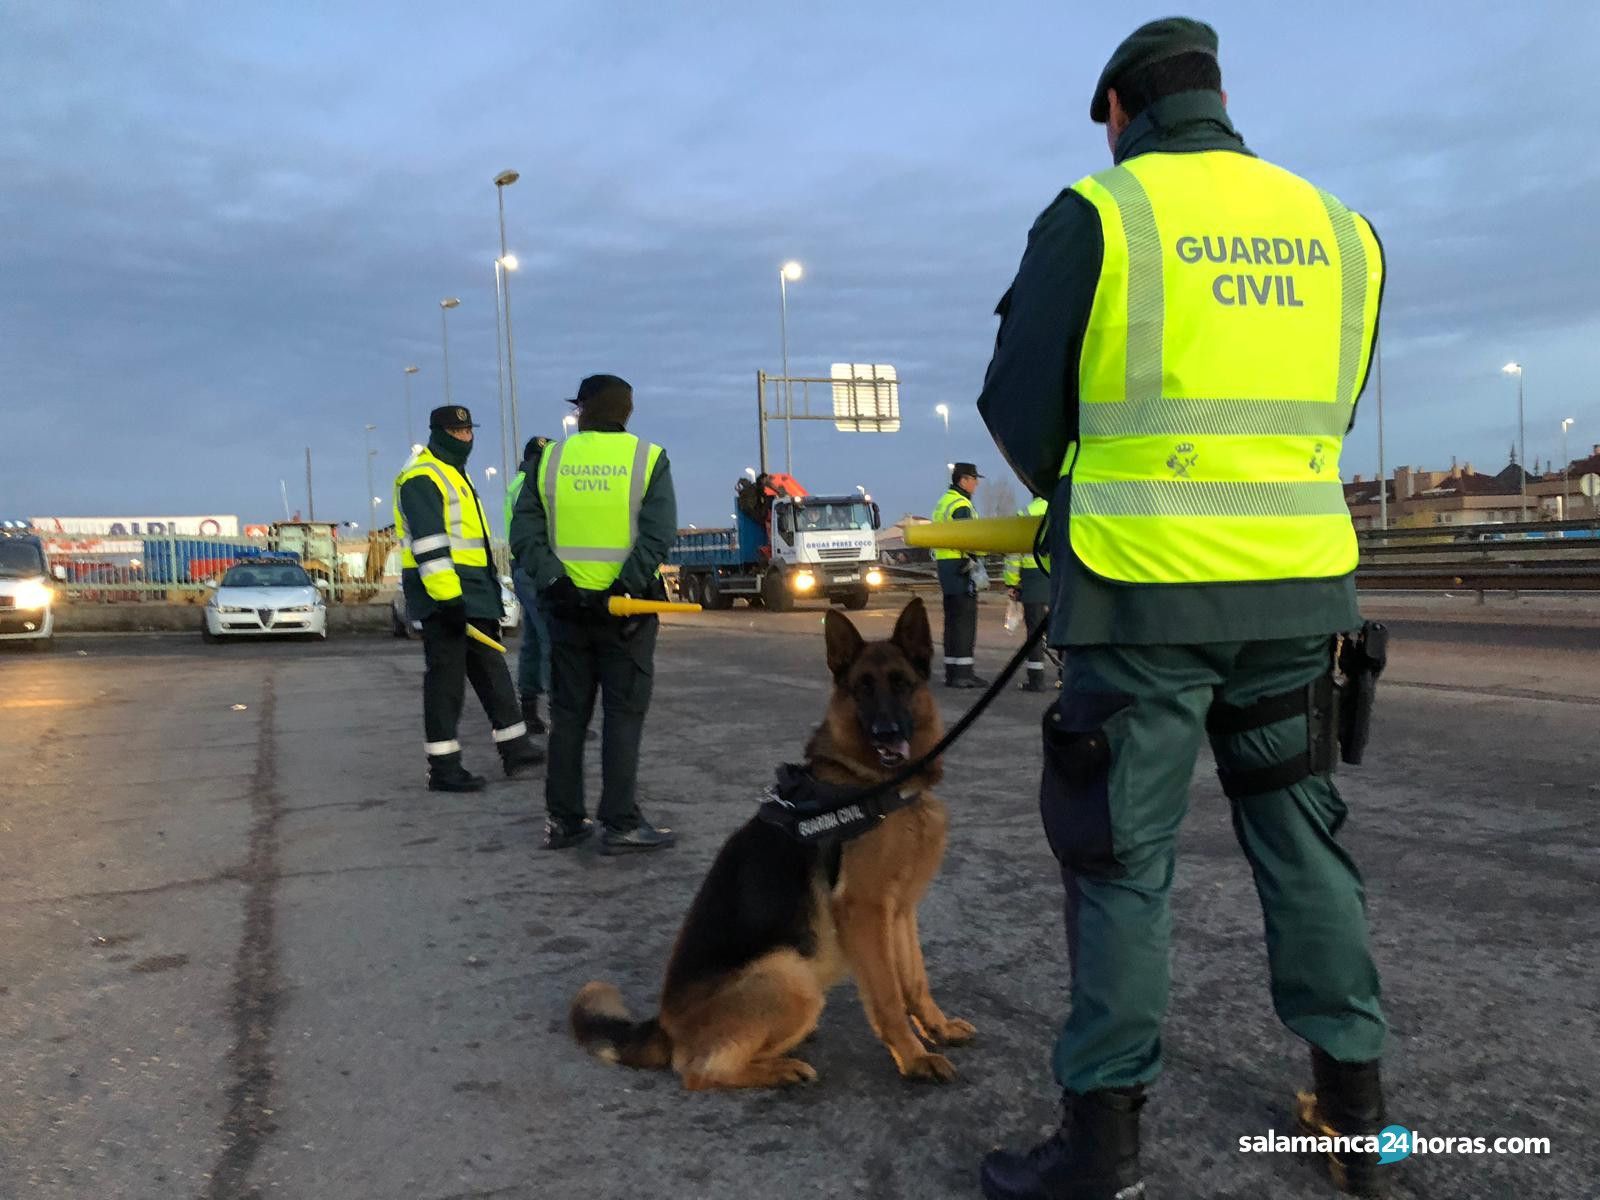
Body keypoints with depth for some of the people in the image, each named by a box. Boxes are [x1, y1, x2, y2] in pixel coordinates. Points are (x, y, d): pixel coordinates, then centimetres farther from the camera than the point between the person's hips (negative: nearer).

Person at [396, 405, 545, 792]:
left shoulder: (454, 475, 22)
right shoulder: (422, 476, -12)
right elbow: (428, 543, -21)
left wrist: (488, 590, 24)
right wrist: (447, 595, -27)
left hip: (471, 591, 10)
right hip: (443, 593, -10)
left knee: (491, 668, 12)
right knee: (446, 675, -6)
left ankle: (514, 747, 20)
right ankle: (443, 767, 1)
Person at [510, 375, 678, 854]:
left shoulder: (550, 458, 4)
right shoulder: (648, 458, -3)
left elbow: (524, 531, -4)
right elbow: (657, 535, -16)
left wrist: (552, 580, -10)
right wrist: (624, 588, -18)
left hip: (567, 604, 3)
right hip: (625, 607, -3)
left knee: (568, 713, 12)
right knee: (623, 715, 3)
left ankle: (562, 820, 16)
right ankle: (620, 825, 2)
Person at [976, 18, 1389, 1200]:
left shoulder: (1097, 214, -4)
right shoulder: (1337, 226, 10)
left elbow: (1018, 403, -3)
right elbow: (1329, 411, 15)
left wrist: (1073, 491, 17)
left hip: (1148, 587, -5)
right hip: (1298, 582, 5)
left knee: (1124, 859, 4)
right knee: (1303, 837, 17)